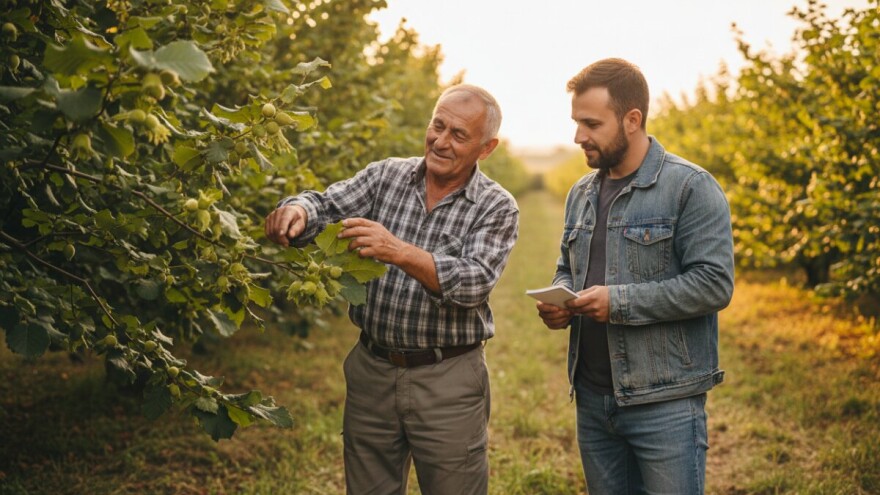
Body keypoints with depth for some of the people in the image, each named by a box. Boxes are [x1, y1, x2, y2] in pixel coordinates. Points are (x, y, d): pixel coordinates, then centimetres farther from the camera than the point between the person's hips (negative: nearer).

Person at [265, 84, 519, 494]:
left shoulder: (497, 208, -5)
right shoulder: (386, 176, 4)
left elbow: (473, 284, -19)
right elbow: (327, 207, -5)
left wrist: (398, 252, -33)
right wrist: (297, 211, -30)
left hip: (448, 382, -3)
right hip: (372, 370, 3)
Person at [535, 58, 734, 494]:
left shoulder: (690, 188, -10)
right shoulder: (581, 194, 13)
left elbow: (714, 284, -17)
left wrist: (620, 302, -21)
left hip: (665, 403, -6)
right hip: (592, 399, 7)